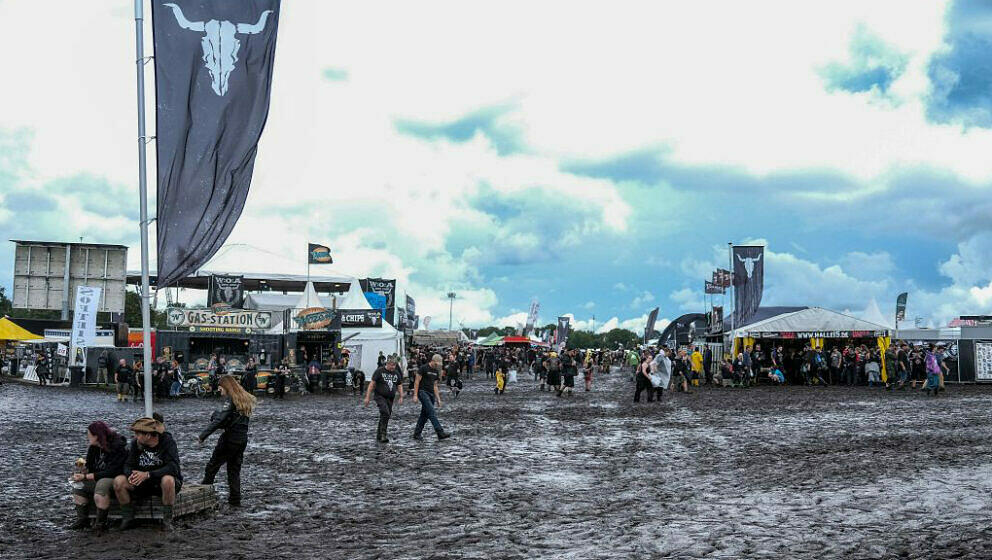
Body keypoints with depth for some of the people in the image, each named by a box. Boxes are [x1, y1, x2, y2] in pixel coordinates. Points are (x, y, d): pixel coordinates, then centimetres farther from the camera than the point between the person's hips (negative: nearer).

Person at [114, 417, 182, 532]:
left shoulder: (167, 441, -18)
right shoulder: (136, 443, -4)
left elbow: (173, 467, -29)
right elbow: (128, 465, -4)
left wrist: (147, 474, -38)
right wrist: (131, 474, -30)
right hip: (144, 484, 5)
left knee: (167, 480, -39)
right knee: (119, 481, -17)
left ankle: (167, 520, -22)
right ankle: (128, 518, -5)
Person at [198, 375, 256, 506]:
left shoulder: (230, 400, -14)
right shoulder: (246, 399, 11)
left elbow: (218, 421, -20)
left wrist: (202, 436, -17)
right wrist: (217, 414, 4)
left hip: (230, 438, -8)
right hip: (243, 439, 8)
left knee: (212, 466, 5)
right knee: (235, 470, 14)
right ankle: (235, 499, 12)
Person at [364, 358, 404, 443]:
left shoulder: (396, 373, 9)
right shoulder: (379, 371, -6)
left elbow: (399, 385, 17)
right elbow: (372, 384, -7)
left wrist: (401, 397, 4)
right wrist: (367, 397, -11)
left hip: (390, 398, 6)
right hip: (380, 396, -6)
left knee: (386, 417, 7)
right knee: (385, 413, -24)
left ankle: (379, 437, 17)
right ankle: (383, 435, -23)